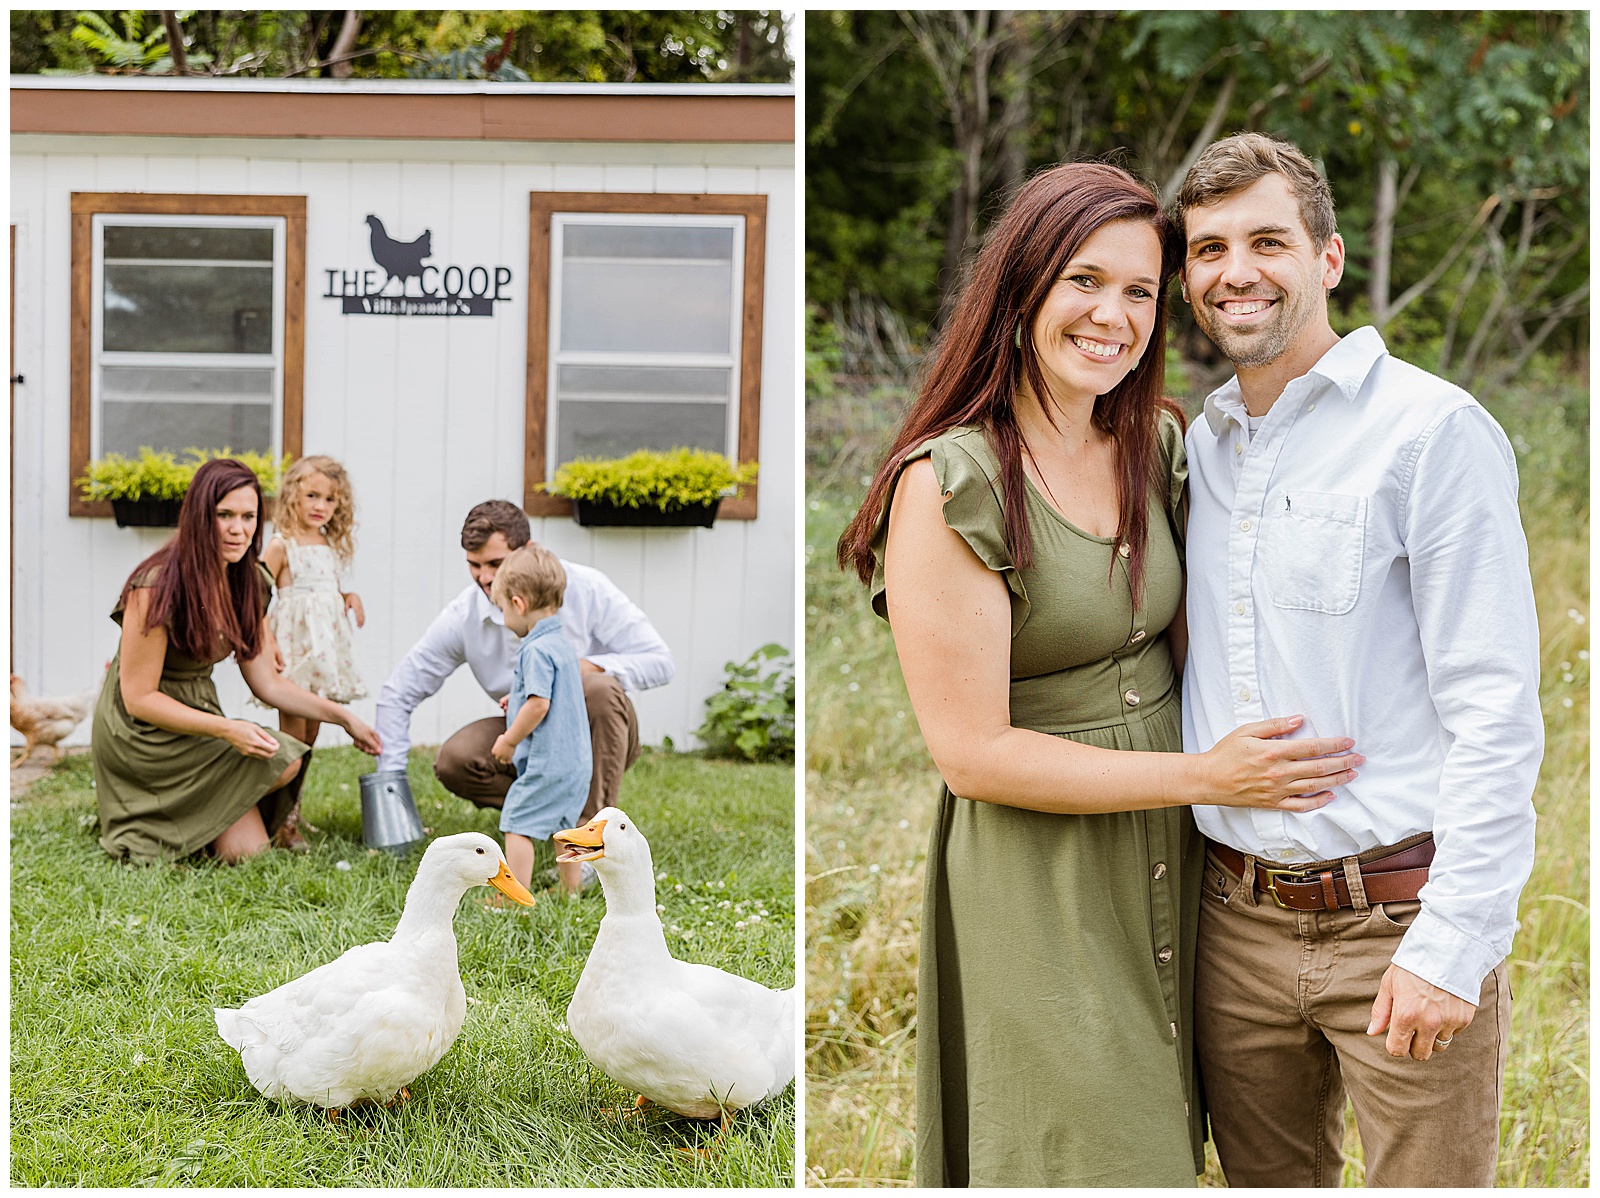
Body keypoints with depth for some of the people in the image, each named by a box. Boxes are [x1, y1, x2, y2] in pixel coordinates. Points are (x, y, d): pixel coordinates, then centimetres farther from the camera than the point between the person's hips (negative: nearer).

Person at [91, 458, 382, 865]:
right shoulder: (157, 586, -22)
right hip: (143, 736, -7)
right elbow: (139, 698, -20)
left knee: (249, 850, -10)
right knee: (284, 761, -20)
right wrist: (226, 729, -29)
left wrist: (342, 717, 1)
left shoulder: (248, 583, 2)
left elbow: (267, 682, 7)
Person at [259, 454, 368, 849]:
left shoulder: (331, 546, 14)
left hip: (324, 645, 7)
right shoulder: (282, 545, -6)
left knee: (311, 732, 10)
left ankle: (292, 813, 19)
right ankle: (286, 823, -7)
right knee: (293, 734, -9)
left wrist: (348, 598, 6)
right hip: (293, 647, -7)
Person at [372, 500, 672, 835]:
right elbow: (398, 694, -2)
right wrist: (391, 780, -9)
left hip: (596, 732, -3)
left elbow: (659, 662, -18)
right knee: (453, 761, -24)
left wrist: (584, 667, -32)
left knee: (601, 690, -36)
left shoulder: (585, 588, -17)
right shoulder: (463, 616, -10)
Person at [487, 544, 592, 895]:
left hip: (546, 760, -10)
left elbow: (539, 704, -24)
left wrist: (509, 740, -13)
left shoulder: (537, 650, -18)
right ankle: (573, 892, 26)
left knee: (517, 825, -5)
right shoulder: (561, 643, 13)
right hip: (575, 758, 10)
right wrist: (518, 700, 27)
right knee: (562, 825, 19)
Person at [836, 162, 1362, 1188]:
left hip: (1169, 864, 7)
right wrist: (1209, 777, -18)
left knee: (1160, 1138, 18)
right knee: (1079, 1151, 6)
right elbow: (972, 752, -19)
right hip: (1036, 882, -6)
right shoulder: (949, 485, -18)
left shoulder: (1158, 446, 3)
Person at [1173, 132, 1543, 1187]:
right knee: (1264, 1179, 16)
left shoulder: (1432, 430, -9)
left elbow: (1496, 713, -13)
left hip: (1396, 919, -6)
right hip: (1236, 917, 6)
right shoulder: (1199, 445, 11)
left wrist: (1452, 945, -18)